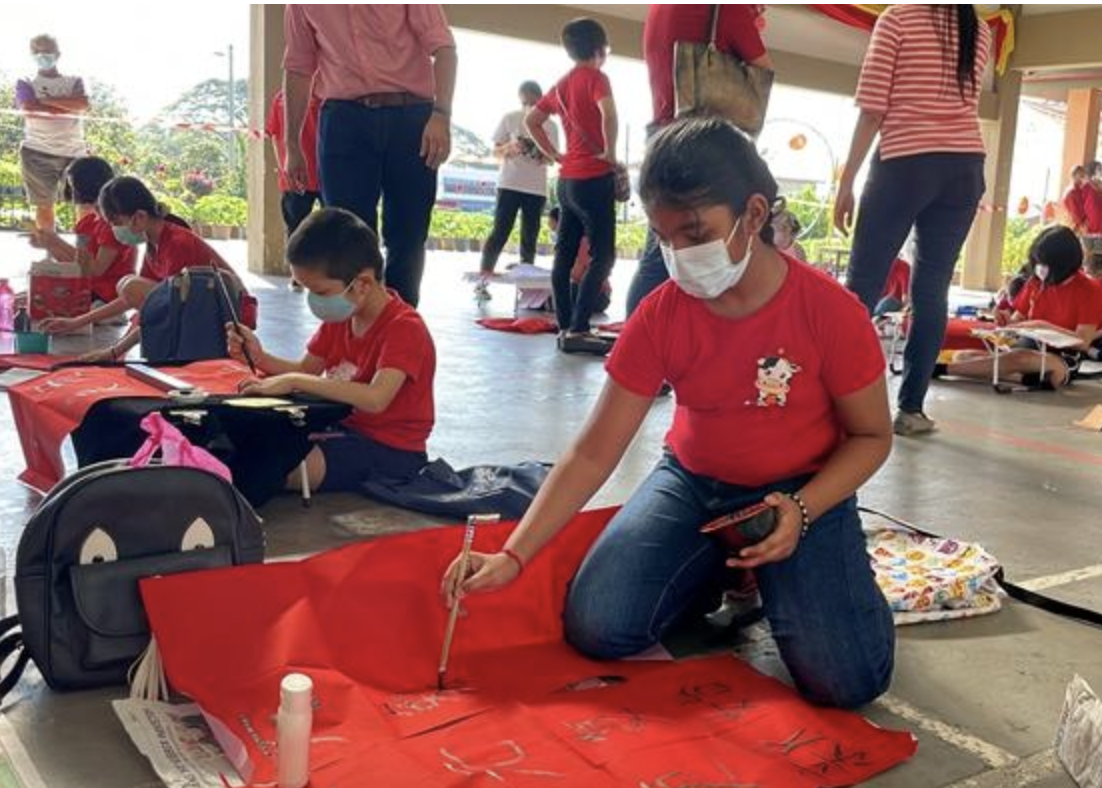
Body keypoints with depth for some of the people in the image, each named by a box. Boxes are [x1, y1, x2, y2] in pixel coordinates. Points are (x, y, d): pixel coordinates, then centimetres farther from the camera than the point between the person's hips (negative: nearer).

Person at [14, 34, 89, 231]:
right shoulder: (26, 84, 10)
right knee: (44, 205, 2)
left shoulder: (74, 82, 13)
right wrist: (67, 109, -9)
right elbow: (29, 110, -10)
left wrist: (46, 100, -9)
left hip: (74, 152, 1)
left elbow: (83, 105, -9)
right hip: (38, 152, -1)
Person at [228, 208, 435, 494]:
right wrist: (259, 358, -7)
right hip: (347, 431, 8)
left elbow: (375, 399, -35)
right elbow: (306, 370, 13)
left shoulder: (404, 328, -22)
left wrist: (295, 382, -33)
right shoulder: (339, 316, 5)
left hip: (391, 451, -8)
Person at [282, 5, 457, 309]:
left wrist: (441, 114, -21)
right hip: (344, 120, 1)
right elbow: (297, 68, 15)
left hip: (411, 116, -1)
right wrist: (293, 145, 13)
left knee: (407, 239, 3)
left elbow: (442, 47, -5)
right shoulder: (303, 6, 10)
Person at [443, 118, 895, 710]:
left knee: (845, 681, -20)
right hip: (692, 482, 2)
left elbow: (871, 436, -6)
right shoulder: (660, 316, -13)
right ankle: (715, 572, 12)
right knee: (596, 628, -16)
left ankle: (767, 575, 11)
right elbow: (592, 452, -13)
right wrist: (513, 556, -22)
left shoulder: (830, 311, -20)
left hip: (802, 490, -2)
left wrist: (800, 510, -25)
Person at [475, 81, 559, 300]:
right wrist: (510, 147, -17)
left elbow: (551, 160, 7)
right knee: (500, 232, -8)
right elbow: (496, 152, 4)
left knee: (529, 238, 6)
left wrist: (543, 153, -15)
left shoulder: (549, 126, 5)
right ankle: (482, 279, -6)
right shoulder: (510, 119, 1)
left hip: (537, 189, 2)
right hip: (509, 185, -2)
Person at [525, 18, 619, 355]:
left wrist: (554, 155, 14)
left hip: (567, 179, 8)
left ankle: (566, 327, 12)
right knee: (602, 256, -7)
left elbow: (531, 120, 18)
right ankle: (577, 330, -15)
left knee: (564, 255, 8)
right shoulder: (595, 77, -8)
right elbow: (608, 114, -27)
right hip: (594, 178, -8)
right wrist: (610, 152, -16)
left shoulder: (561, 84, 14)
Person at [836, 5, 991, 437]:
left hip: (905, 163, -4)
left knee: (863, 284, -1)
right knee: (932, 290, 4)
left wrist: (845, 183, -3)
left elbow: (872, 111, -6)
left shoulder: (898, 17, -1)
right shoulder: (981, 33, 13)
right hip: (965, 169, 4)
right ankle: (911, 409, 4)